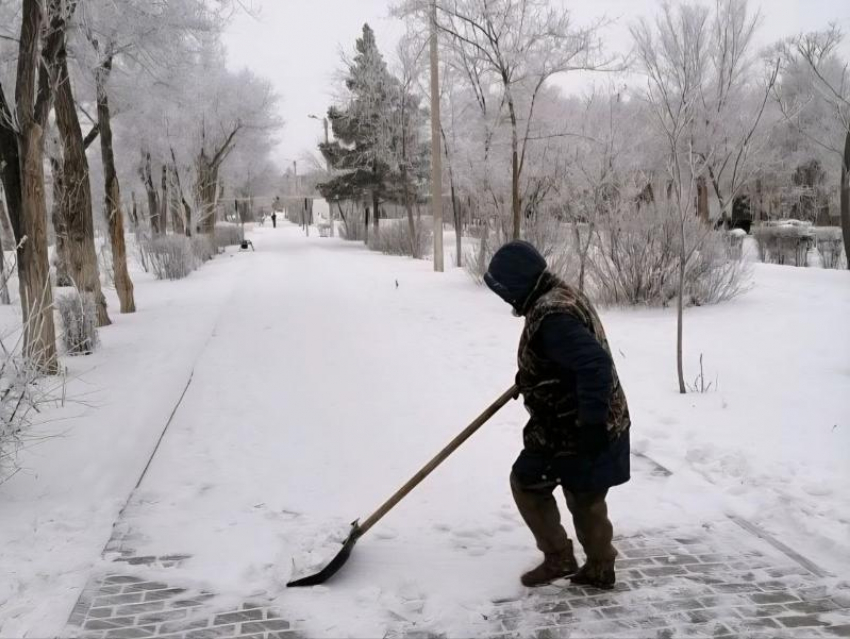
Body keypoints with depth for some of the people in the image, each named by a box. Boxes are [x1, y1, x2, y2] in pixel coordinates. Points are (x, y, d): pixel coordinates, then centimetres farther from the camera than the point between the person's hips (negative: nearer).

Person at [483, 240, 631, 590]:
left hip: (573, 428, -10)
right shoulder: (561, 293, 7)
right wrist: (529, 379, 31)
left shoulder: (551, 316, -27)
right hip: (593, 421, 10)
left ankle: (558, 558, 17)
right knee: (585, 495, 21)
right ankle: (600, 568, 33)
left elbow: (595, 365, -36)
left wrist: (592, 423, -32)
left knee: (526, 482, 9)